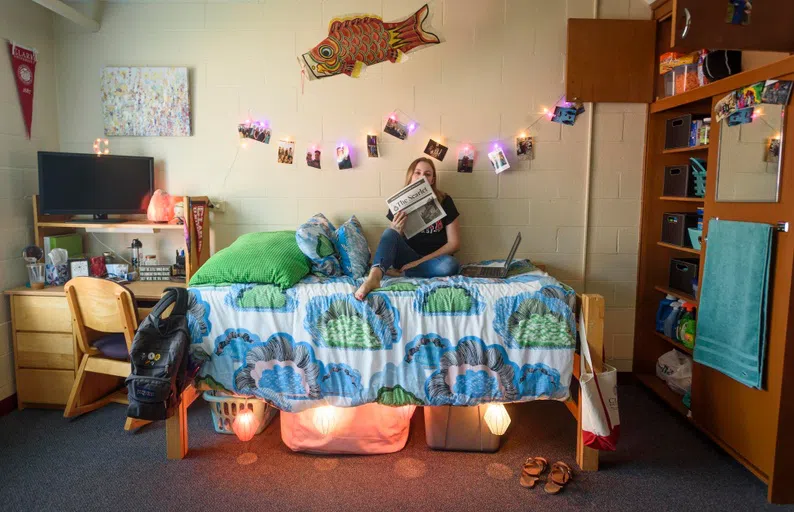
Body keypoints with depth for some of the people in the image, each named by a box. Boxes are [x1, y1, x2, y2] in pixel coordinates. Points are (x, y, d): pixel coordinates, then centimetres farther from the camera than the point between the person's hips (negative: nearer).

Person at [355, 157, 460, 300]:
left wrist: (421, 261, -13)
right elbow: (391, 240, 3)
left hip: (433, 259, 0)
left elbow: (454, 243, -6)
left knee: (450, 264, -35)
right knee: (390, 232, -27)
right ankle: (373, 277, -50)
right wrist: (397, 230, -22)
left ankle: (399, 273, -21)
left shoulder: (444, 201, -5)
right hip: (408, 258, 1)